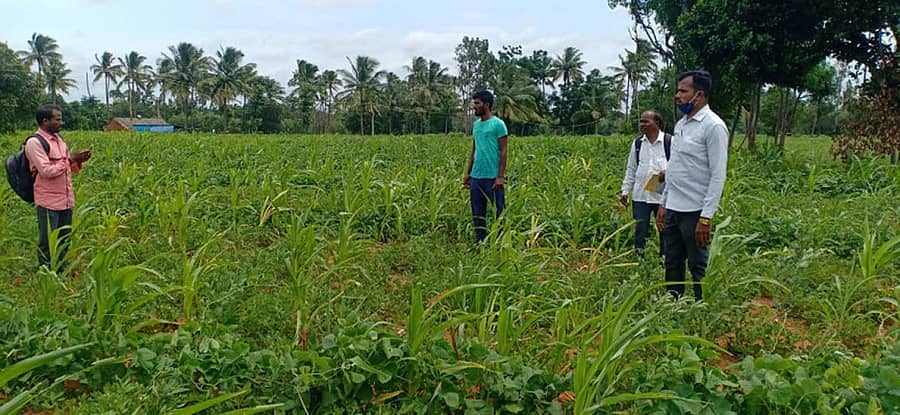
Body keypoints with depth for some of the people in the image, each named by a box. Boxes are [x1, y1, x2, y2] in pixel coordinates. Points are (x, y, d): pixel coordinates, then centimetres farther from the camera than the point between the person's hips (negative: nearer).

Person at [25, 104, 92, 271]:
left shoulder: (58, 139, 12)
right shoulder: (34, 142, -13)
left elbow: (69, 168, 16)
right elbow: (46, 171, -19)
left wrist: (79, 161, -4)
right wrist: (71, 160, -18)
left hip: (66, 200, 8)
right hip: (48, 202, -8)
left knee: (64, 241, 15)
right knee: (47, 243, 2)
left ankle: (59, 274, 27)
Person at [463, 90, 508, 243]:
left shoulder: (498, 124, -6)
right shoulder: (476, 124, 14)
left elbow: (503, 152, -9)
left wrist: (500, 177, -14)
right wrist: (468, 173, 15)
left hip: (492, 177, -7)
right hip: (476, 176, 7)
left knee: (498, 211, 1)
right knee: (477, 212, 12)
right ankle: (480, 241, 22)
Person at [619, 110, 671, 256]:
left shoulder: (670, 141, -4)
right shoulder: (637, 143, 9)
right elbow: (631, 169, 13)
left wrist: (667, 172, -22)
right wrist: (625, 191, 8)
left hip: (662, 196, -3)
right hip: (640, 196, 3)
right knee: (640, 231, 10)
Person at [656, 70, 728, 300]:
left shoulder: (713, 126, -11)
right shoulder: (681, 124, 14)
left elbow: (718, 176, -15)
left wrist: (706, 217, -19)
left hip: (694, 212, -8)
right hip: (673, 210, 8)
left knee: (699, 268, 1)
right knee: (672, 265, 13)